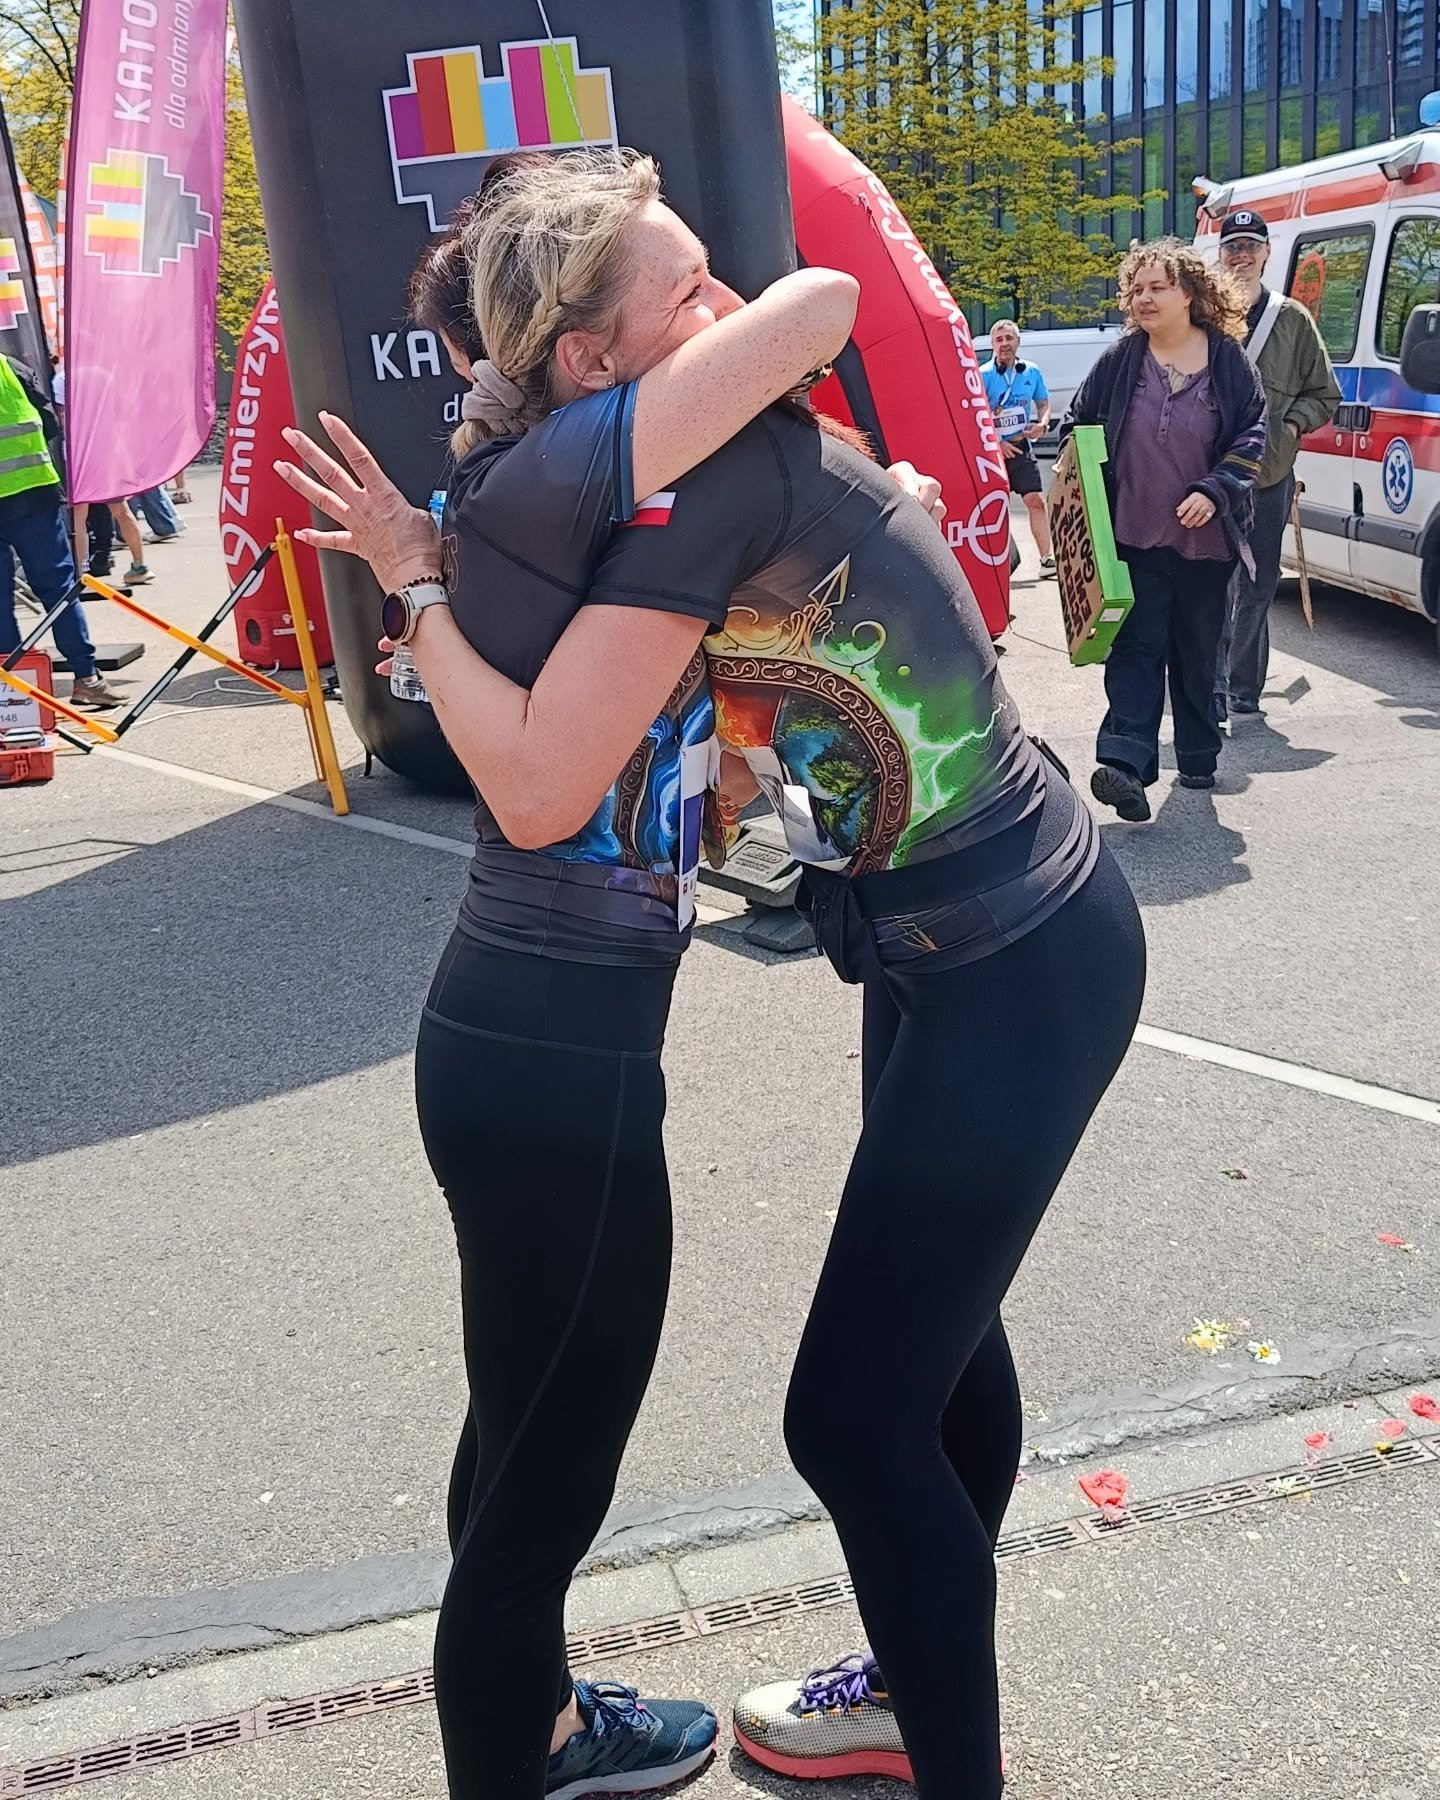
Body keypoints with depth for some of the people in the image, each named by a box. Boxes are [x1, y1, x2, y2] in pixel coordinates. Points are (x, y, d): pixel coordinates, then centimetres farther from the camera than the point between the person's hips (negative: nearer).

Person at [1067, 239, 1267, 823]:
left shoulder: (1227, 359, -2)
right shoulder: (1119, 359, 0)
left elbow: (1253, 433, -1)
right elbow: (1077, 426, 10)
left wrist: (1213, 491, -13)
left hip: (1204, 536, 1)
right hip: (1134, 536, -1)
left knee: (1198, 651, 12)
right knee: (1137, 647, -9)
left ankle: (1198, 757, 25)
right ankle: (1125, 762, -18)